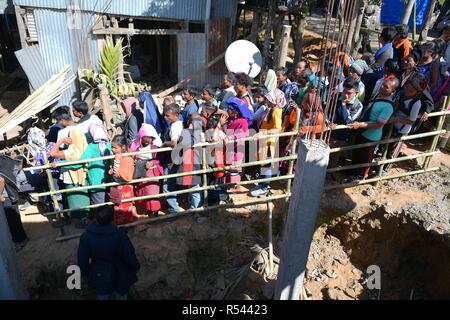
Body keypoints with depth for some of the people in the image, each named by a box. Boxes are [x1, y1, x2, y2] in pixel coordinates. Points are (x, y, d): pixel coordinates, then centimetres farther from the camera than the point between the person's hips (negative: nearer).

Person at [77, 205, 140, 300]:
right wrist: (136, 267, 3)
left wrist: (85, 273, 9)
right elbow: (130, 257, -18)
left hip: (99, 277, 1)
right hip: (120, 277, -1)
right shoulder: (120, 235, -28)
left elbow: (82, 260, -12)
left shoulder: (86, 237, -23)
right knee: (121, 296, 27)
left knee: (102, 297, 30)